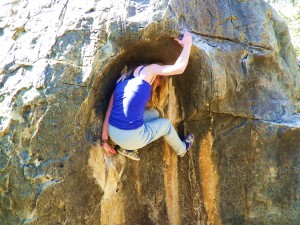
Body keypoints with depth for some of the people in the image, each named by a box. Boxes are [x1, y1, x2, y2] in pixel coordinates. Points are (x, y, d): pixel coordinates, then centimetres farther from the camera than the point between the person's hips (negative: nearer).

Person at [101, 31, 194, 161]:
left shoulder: (123, 78, 18)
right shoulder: (147, 70, -1)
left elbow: (109, 112, 13)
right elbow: (179, 68, -9)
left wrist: (105, 141, 16)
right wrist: (187, 44, 7)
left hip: (113, 133, 7)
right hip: (131, 137, -7)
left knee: (154, 114, 28)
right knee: (165, 123, 24)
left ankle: (128, 148, 23)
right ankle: (182, 149, 51)